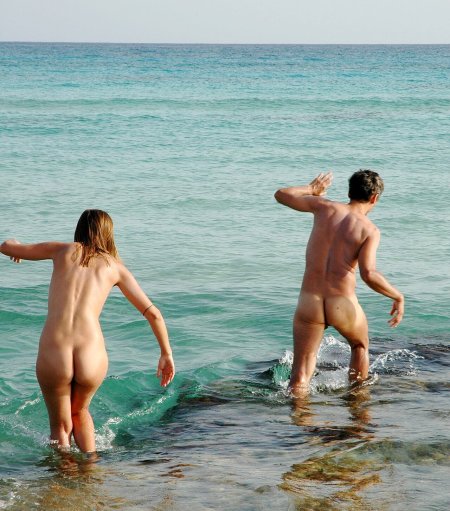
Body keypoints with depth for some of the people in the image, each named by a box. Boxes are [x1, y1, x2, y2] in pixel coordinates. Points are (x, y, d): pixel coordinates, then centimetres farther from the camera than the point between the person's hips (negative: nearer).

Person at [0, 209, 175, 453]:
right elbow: (153, 314, 16)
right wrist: (167, 354, 28)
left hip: (53, 357, -1)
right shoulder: (114, 266, 16)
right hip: (92, 359, 1)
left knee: (60, 425, 25)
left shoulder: (63, 250, 15)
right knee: (79, 412, 33)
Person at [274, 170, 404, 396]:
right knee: (360, 347, 33)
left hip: (309, 302, 1)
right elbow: (369, 275, -19)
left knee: (300, 377, 5)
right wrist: (398, 296, -4)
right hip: (343, 305, -1)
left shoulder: (325, 207, 3)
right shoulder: (370, 230, -5)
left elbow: (281, 195, 15)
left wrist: (311, 189, 32)